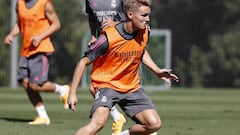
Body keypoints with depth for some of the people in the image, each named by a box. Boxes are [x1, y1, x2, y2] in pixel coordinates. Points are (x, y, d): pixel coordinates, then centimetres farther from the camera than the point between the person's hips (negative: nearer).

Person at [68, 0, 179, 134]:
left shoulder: (145, 31, -5)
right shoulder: (109, 37, -23)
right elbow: (84, 62, -15)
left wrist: (157, 71, 9)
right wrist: (72, 92, -17)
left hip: (132, 87, 6)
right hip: (107, 84, -6)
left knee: (154, 124, -6)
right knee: (98, 122, -32)